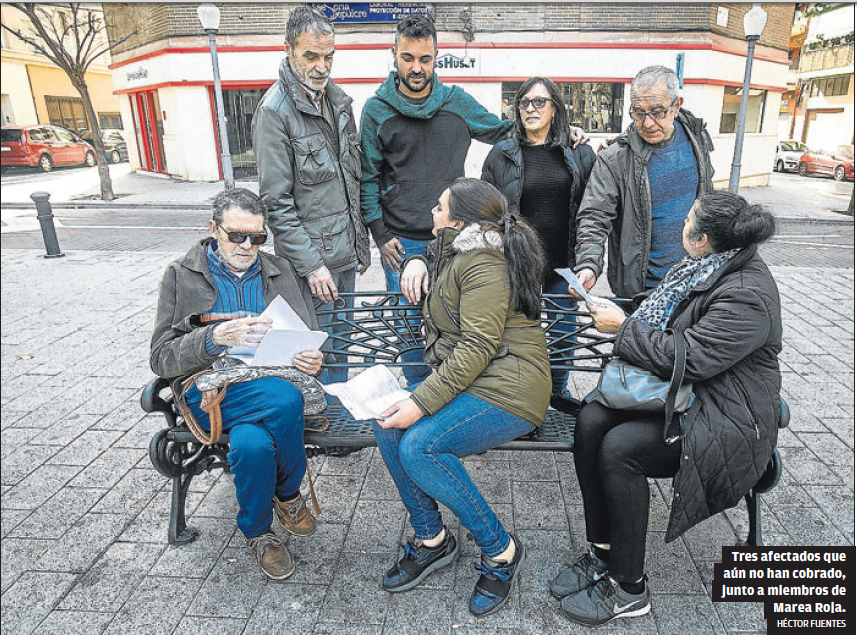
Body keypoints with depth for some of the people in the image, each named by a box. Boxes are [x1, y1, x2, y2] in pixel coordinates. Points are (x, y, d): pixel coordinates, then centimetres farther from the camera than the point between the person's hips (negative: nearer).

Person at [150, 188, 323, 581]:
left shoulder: (282, 273, 16)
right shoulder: (181, 276, 8)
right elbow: (162, 359, 1)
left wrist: (311, 361, -8)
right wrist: (216, 337, -19)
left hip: (275, 384, 2)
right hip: (212, 391, -2)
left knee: (251, 444, -31)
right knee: (285, 398, -32)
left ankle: (256, 530, 2)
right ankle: (289, 494, -4)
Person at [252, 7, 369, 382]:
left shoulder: (338, 99, 10)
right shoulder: (274, 111, -13)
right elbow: (277, 202, -16)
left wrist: (361, 242, 15)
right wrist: (311, 265, -19)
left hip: (345, 252, 8)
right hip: (311, 257, -7)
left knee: (341, 341, 19)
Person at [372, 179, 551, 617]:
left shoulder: (483, 265, -15)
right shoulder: (458, 253, 17)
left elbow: (477, 347, -24)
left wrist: (421, 403, -27)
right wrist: (415, 262, 15)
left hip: (508, 392, -9)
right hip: (467, 383, 10)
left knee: (418, 446, -28)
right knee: (387, 426, -10)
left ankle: (500, 550, -8)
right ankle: (431, 538, 4)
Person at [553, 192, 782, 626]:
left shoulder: (747, 296, -22)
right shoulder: (705, 266, 8)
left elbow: (689, 358, -27)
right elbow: (664, 326, 19)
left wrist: (624, 328, -17)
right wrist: (625, 326, 1)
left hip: (727, 419, -8)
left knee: (618, 448, -27)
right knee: (590, 420, -15)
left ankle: (628, 589, -8)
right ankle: (602, 555, -3)